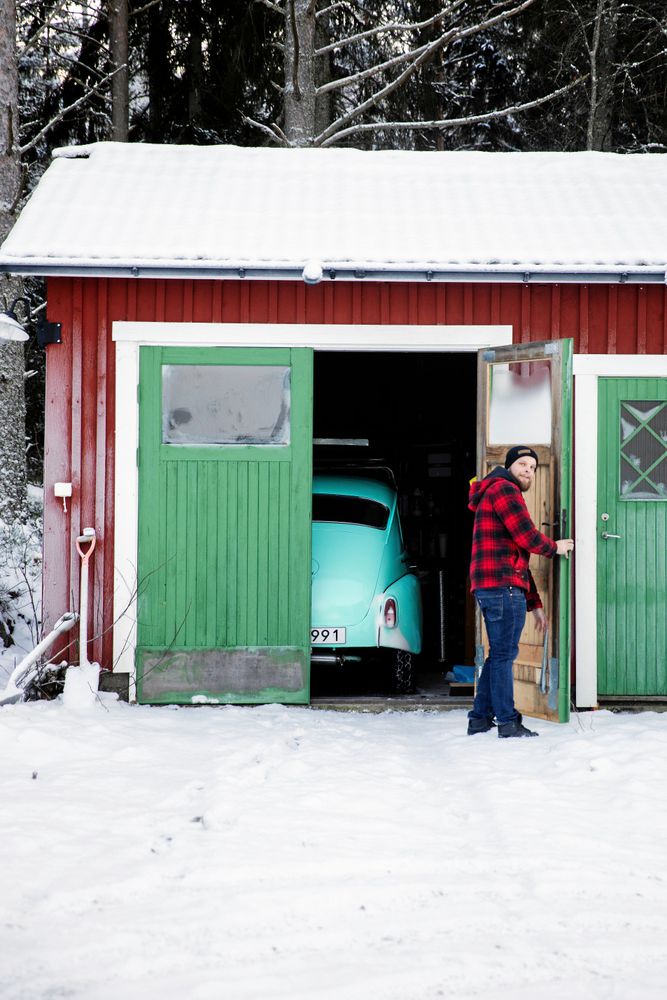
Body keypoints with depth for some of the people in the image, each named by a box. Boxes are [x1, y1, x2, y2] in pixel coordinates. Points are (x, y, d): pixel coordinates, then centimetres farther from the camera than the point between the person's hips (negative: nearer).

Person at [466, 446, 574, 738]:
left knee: (499, 654, 13)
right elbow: (527, 536, -14)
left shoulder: (508, 495, 29)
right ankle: (508, 723, -8)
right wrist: (554, 548, 6)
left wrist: (534, 603, 26)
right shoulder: (504, 489, -3)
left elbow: (519, 560, 29)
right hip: (503, 586, -10)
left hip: (492, 589, 10)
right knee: (504, 654, -9)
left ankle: (480, 720, 15)